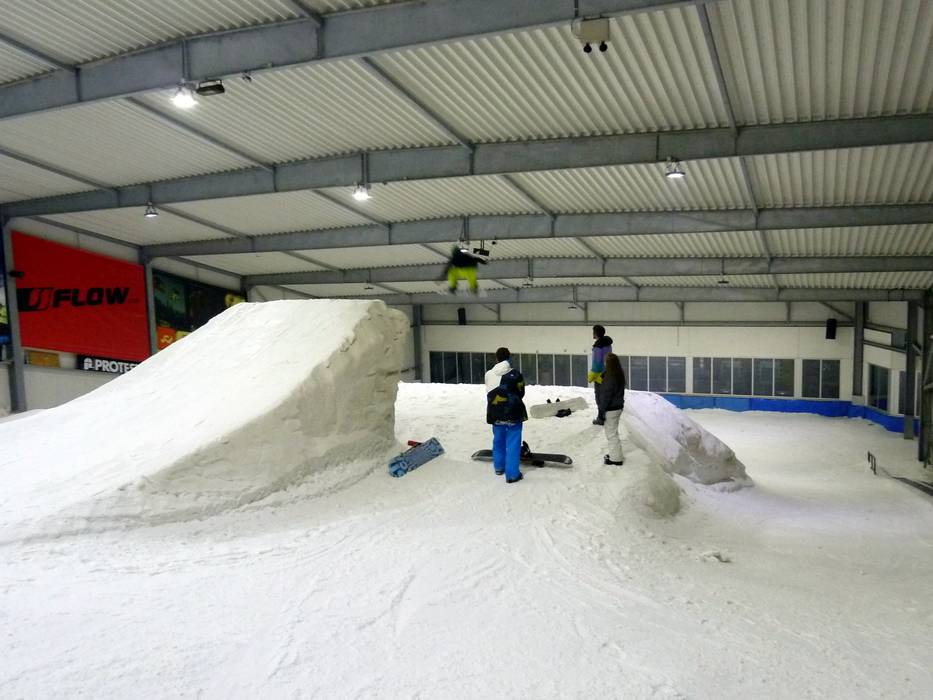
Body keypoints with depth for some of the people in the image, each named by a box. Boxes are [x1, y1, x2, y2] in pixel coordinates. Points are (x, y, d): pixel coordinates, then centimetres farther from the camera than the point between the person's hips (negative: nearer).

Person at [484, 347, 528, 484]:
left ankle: (499, 467, 37)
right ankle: (512, 474, 3)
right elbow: (520, 393, -3)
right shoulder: (515, 375, -14)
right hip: (513, 413, -4)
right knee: (513, 444, 3)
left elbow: (489, 394, 3)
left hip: (495, 414, 4)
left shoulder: (489, 375, -6)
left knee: (498, 440, 22)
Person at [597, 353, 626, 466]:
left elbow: (606, 396, -22)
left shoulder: (610, 377, -25)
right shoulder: (620, 374, 2)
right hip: (618, 406, 9)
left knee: (611, 433, 3)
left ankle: (616, 458, 11)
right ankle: (615, 453, 36)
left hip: (610, 409, -9)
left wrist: (601, 410, -14)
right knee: (613, 432, 23)